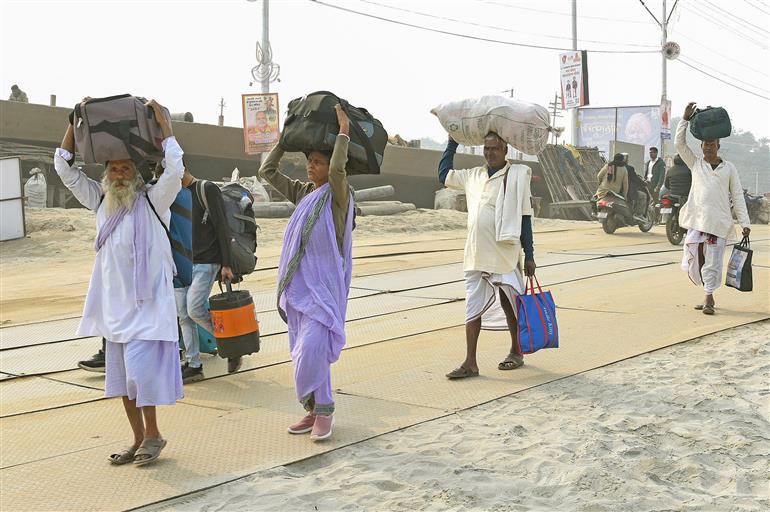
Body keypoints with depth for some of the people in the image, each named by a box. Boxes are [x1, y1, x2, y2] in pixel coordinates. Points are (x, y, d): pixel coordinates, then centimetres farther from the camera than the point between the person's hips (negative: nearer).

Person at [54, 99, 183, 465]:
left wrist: (162, 121, -17)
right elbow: (65, 169, 8)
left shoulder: (152, 201, -6)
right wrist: (75, 123, 2)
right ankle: (138, 438, 20)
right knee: (121, 374, 9)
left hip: (148, 302, -6)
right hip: (114, 304, 6)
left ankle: (153, 434, 8)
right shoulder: (101, 202, 8)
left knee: (141, 369, -10)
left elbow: (175, 170, -22)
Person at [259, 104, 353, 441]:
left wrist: (344, 132, -17)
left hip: (324, 283, -7)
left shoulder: (337, 195, -5)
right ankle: (313, 411, 17)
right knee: (304, 350, 9)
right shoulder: (302, 193, 14)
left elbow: (338, 169, -26)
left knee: (312, 349, -15)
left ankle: (324, 411, -3)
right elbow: (267, 171, 18)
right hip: (298, 280, 7)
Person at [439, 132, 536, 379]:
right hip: (475, 255, 5)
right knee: (472, 308, 4)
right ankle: (470, 363, 8)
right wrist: (452, 141, 21)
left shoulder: (516, 176, -4)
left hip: (505, 254, -5)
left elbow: (525, 218, -4)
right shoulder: (473, 176, 11)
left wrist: (529, 256, -5)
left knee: (511, 306, 9)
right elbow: (444, 174, 25)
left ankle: (516, 353, 27)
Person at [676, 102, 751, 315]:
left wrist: (745, 223, 0)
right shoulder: (695, 164, 11)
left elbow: (737, 196, 6)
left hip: (719, 221, -2)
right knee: (693, 261, 2)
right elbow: (679, 143, 1)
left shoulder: (729, 168, 8)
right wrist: (685, 119, -6)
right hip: (696, 219, 2)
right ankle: (709, 296, 18)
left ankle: (709, 298, 2)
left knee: (712, 261, -4)